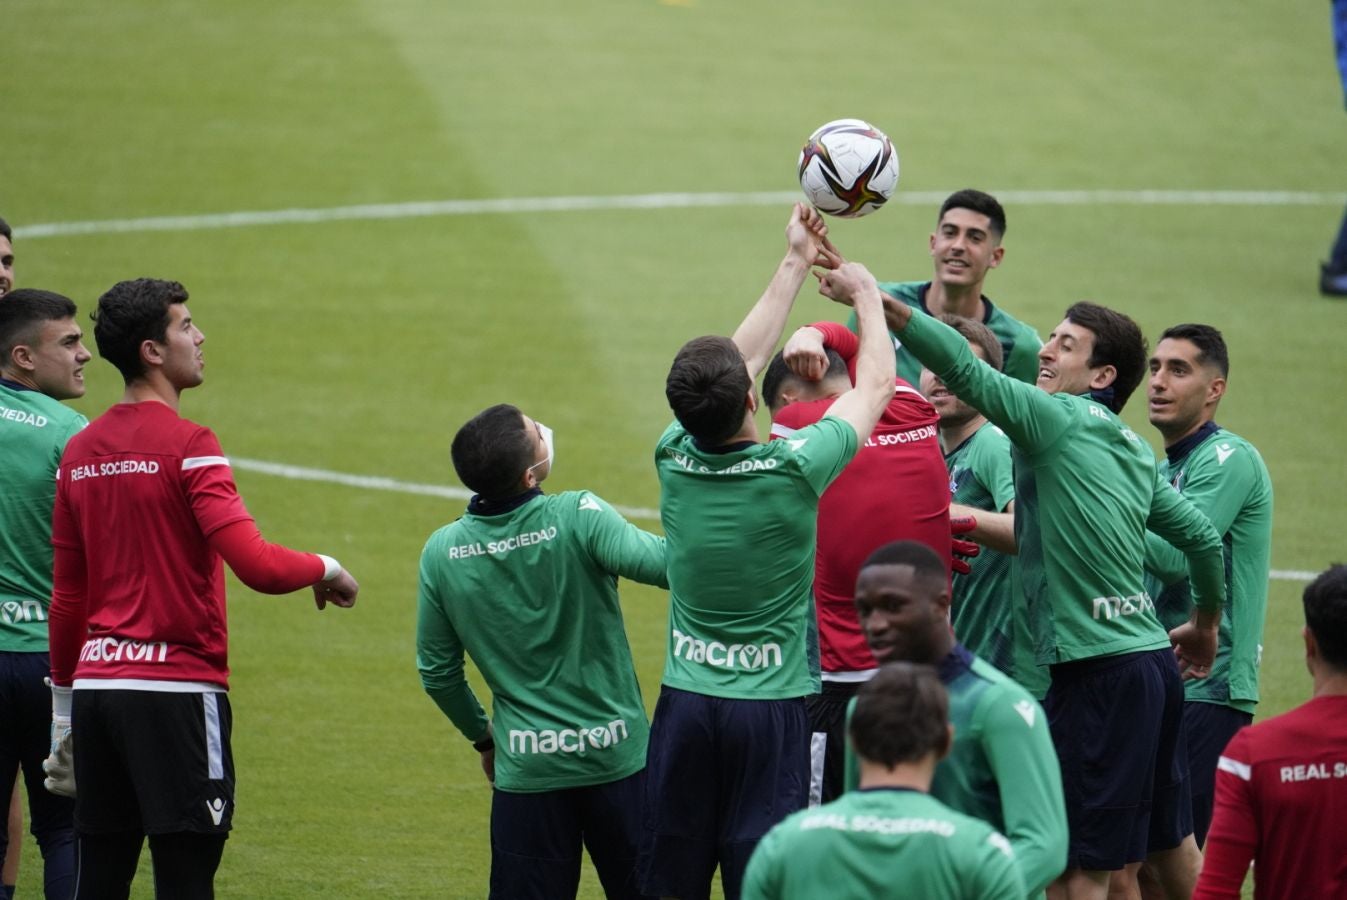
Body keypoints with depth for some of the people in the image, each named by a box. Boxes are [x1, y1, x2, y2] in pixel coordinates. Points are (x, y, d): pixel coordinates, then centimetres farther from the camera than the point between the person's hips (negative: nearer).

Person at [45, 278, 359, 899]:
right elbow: (257, 566, -20)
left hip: (95, 685, 7)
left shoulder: (80, 451, 10)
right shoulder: (188, 446, -11)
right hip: (176, 691, -7)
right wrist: (326, 570, 0)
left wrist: (64, 708, 22)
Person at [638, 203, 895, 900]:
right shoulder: (794, 468, -15)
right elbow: (876, 383, 1)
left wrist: (795, 264, 20)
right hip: (769, 706, -4)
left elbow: (742, 359, 12)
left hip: (685, 703, 4)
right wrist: (865, 293, 18)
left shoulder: (674, 458, -4)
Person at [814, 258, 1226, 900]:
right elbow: (1200, 536, 23)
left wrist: (872, 296, -19)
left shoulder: (1059, 419, -8)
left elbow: (963, 366, -20)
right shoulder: (1133, 451, 16)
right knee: (1172, 848, 19)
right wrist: (1205, 624, 39)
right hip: (1154, 658, 9)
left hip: (1099, 672, -9)